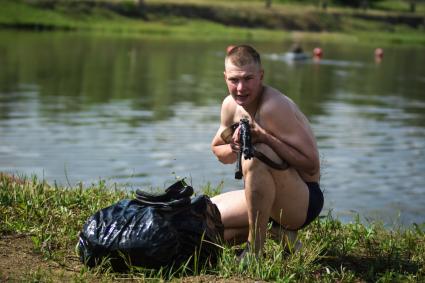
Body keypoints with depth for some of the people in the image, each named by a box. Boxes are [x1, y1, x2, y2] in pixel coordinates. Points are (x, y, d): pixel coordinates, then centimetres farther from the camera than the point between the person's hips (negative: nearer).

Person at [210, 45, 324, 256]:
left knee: (257, 154, -35)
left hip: (304, 201, -9)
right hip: (272, 200, 9)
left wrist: (264, 137, -33)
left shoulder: (274, 107, -23)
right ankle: (276, 231, 12)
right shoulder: (230, 105, 1)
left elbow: (311, 164, -26)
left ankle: (255, 251, -26)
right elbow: (217, 150, 15)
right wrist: (234, 148, -9)